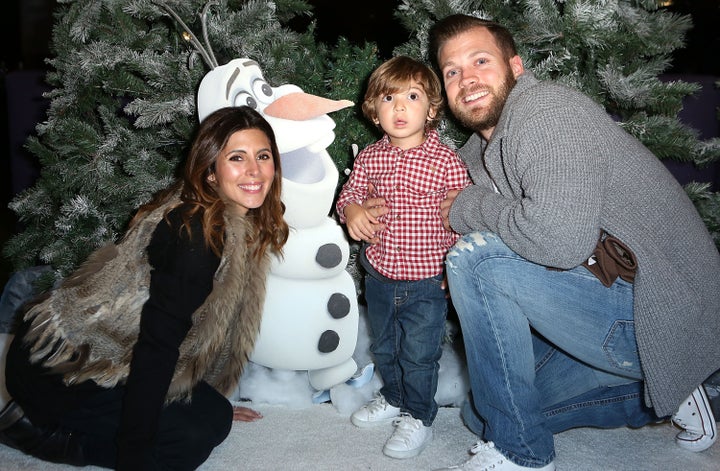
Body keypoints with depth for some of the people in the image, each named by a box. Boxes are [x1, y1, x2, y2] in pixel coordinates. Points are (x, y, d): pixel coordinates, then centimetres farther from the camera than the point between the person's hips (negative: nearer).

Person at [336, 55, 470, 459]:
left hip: (426, 282, -5)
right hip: (380, 278, 5)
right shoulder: (369, 157, -2)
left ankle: (418, 417, 28)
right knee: (384, 347, 23)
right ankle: (394, 398, 47)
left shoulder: (447, 162, -14)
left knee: (419, 354, 6)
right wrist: (351, 211, -12)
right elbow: (350, 193, 11)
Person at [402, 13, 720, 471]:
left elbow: (558, 239, -34)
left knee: (475, 257, -23)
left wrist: (467, 208, -17)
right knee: (486, 411, 17)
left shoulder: (546, 109, -19)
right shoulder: (476, 152, 10)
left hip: (661, 320, -10)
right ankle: (656, 396, 20)